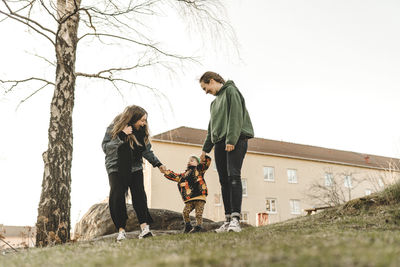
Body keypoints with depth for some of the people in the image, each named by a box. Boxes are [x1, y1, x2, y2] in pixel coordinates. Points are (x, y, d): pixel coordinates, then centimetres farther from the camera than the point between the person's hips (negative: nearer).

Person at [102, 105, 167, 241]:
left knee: (139, 195, -12)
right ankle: (121, 230, -5)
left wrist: (158, 164, 11)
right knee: (117, 197, -12)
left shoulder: (142, 131, 3)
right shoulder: (114, 127, -9)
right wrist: (121, 136, -26)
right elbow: (105, 147, -16)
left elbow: (147, 150, 14)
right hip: (116, 168, -3)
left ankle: (144, 227, -16)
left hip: (135, 168, 3)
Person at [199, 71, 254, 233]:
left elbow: (236, 116, -11)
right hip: (219, 142, 8)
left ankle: (235, 218, -23)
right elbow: (211, 127, 29)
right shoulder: (214, 102, 26)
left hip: (236, 140, -8)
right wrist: (206, 148, 25)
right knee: (224, 181, 1)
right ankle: (228, 220, 0)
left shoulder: (231, 91, 2)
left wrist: (231, 140, -20)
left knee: (233, 176, -18)